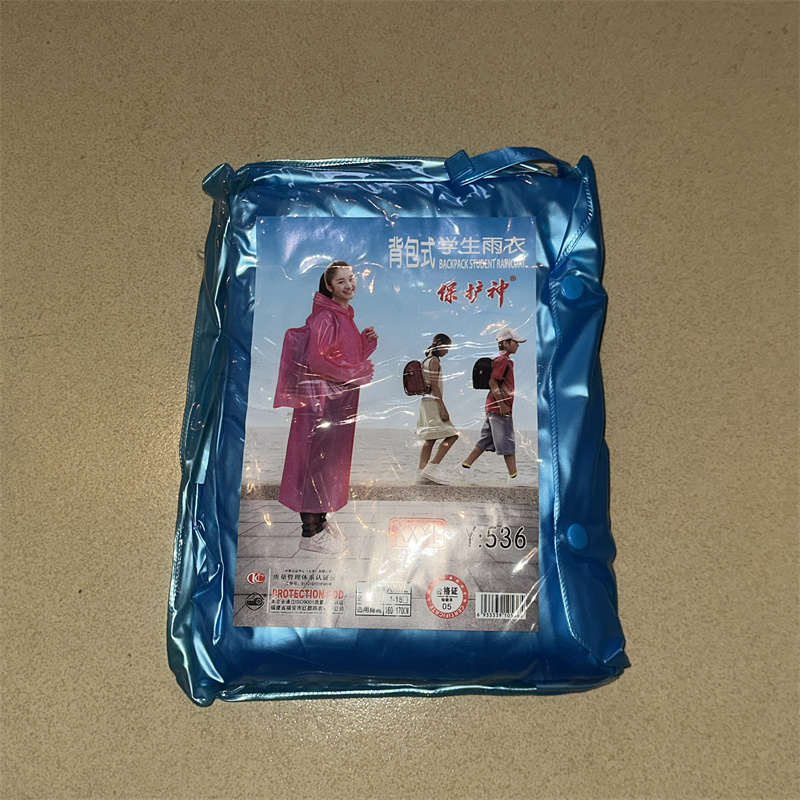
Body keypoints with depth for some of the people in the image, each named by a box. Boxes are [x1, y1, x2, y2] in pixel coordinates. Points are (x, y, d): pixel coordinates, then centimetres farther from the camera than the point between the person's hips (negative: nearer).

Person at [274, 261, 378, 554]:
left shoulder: (346, 316, 15)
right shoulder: (324, 316, -14)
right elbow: (315, 359, -21)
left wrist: (367, 341, 1)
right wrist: (357, 372, -16)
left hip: (341, 398, 9)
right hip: (322, 397, -9)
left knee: (333, 459, 14)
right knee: (318, 458, -3)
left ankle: (321, 519, 26)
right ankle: (311, 532, 6)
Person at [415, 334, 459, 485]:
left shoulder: (427, 360, 19)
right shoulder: (434, 360, -10)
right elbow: (434, 385, -17)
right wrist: (443, 408, -19)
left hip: (426, 402, 10)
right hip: (433, 402, -10)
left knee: (430, 439, 9)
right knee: (451, 435, -9)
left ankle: (422, 474, 7)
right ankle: (432, 467, -13)